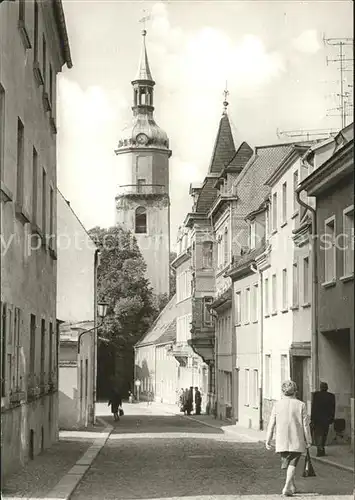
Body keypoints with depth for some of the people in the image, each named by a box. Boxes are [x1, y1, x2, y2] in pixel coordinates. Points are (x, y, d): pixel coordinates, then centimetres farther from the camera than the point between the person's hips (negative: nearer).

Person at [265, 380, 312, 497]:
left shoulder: (277, 405, -2)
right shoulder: (301, 405, -5)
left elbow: (271, 424, 1)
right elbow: (305, 425, -3)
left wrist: (268, 440, 8)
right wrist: (308, 440, 5)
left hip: (282, 442, 2)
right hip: (297, 441, -2)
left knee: (287, 463, 19)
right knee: (292, 464, 2)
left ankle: (292, 486, 29)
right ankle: (287, 487, -13)